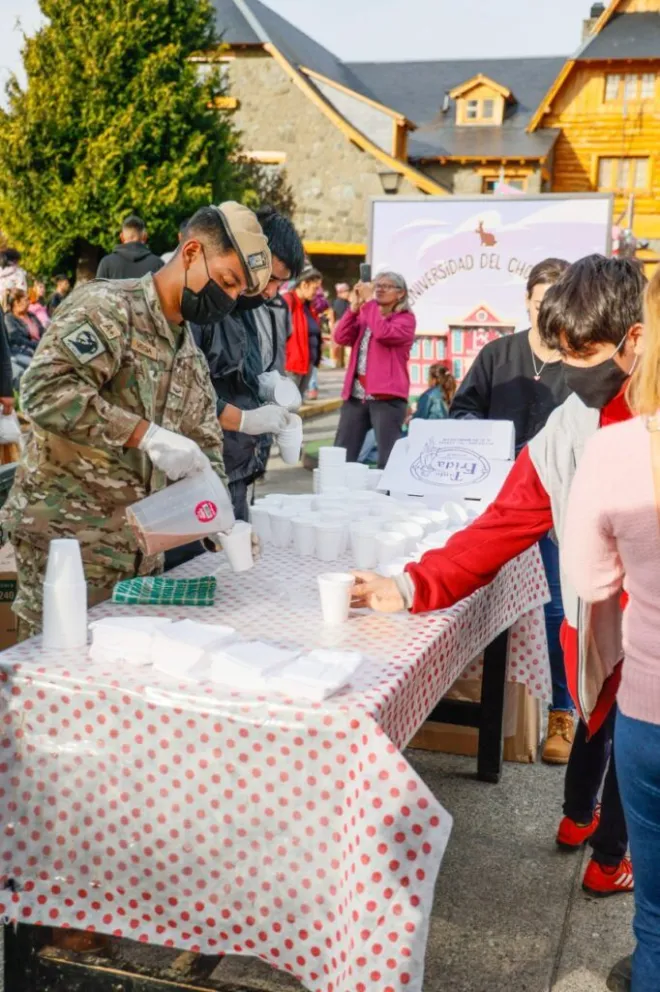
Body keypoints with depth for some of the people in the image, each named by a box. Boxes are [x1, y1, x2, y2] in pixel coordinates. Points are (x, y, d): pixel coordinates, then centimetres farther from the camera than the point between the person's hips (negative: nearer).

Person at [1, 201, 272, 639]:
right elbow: (46, 390, -26)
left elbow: (204, 445, 16)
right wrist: (147, 435, -27)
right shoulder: (107, 306, -12)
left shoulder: (191, 355, 13)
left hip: (139, 546, 8)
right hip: (66, 537, -8)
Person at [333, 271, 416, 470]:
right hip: (356, 395, 6)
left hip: (386, 396, -6)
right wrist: (355, 305, -4)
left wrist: (369, 300, -11)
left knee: (389, 458, -9)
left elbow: (382, 333, -19)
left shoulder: (406, 319, 1)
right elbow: (341, 337, 4)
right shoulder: (364, 315, 19)